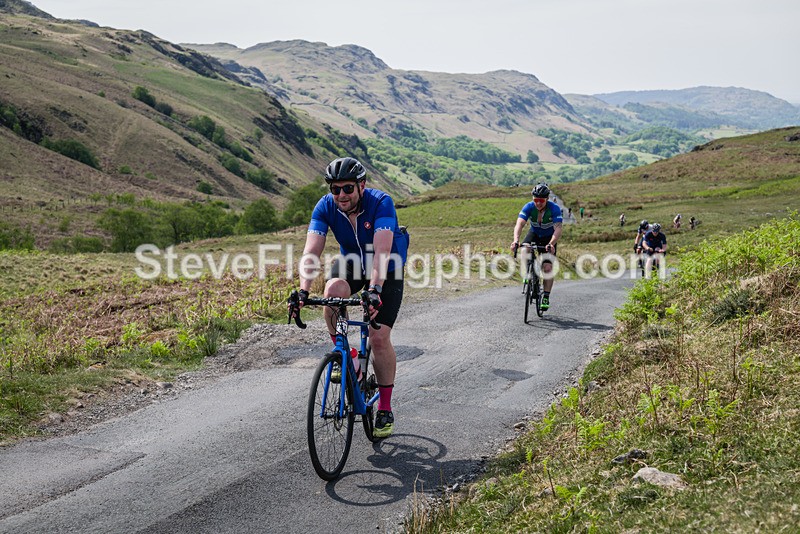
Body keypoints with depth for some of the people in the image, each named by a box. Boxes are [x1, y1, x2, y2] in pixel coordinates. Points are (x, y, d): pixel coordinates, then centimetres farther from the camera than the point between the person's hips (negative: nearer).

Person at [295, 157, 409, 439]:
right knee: (333, 292, -32)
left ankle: (385, 409, 5)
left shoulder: (381, 203, -32)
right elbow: (311, 252, -30)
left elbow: (382, 251, -43)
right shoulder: (325, 207, -21)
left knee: (379, 337, -12)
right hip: (352, 260, 3)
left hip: (388, 267, -3)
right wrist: (303, 290, -45)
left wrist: (375, 290, -57)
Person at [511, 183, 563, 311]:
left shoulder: (554, 208, -29)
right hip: (534, 233, 2)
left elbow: (558, 229, -39)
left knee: (548, 268, -14)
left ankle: (546, 298, -2)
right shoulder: (529, 207, -24)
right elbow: (519, 224, -36)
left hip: (549, 237, -2)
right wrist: (516, 240, -55)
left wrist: (551, 244, -57)